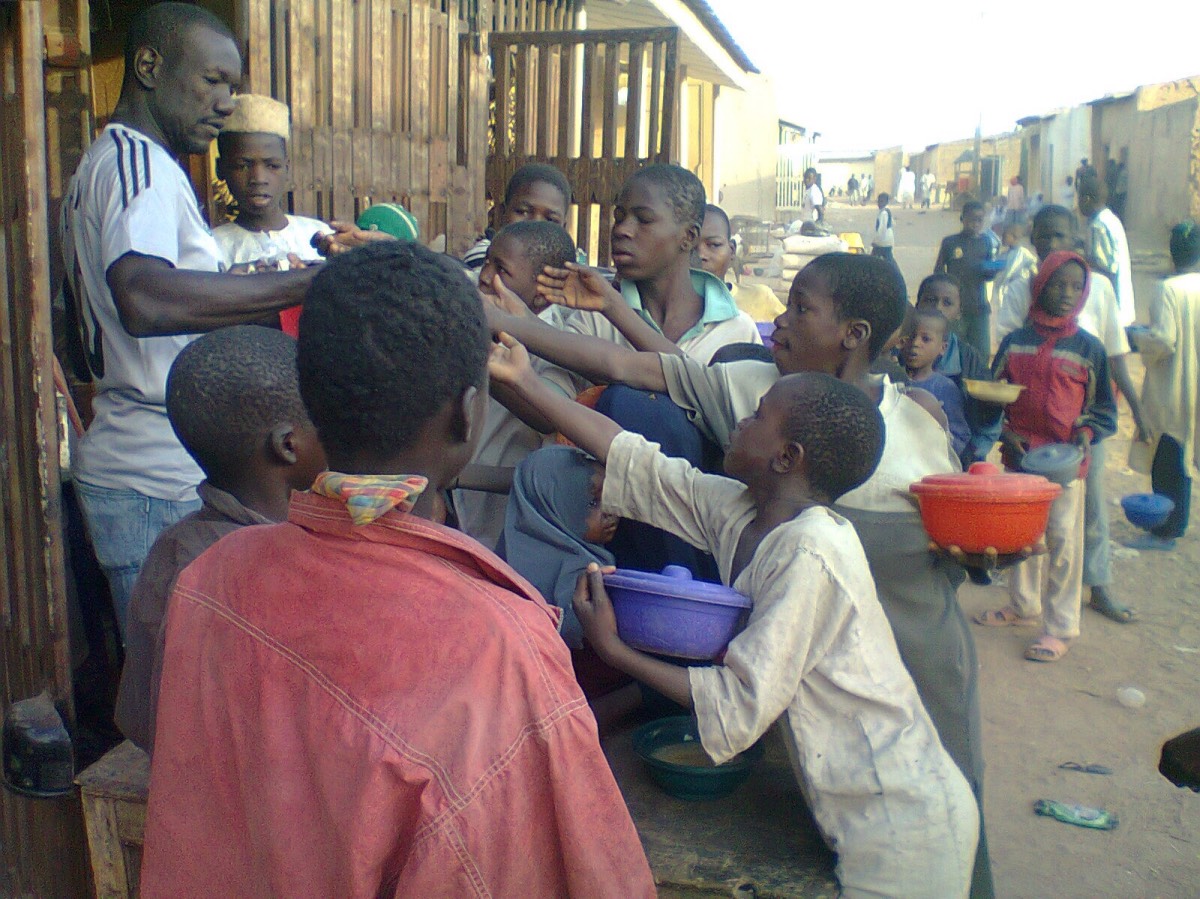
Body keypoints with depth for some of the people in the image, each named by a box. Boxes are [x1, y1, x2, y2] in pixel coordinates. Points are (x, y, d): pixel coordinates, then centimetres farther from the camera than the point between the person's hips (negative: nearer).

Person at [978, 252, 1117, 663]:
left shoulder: (1088, 348, 0)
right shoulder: (1015, 342, 4)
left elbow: (1104, 407, 7)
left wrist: (1086, 434, -11)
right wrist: (1006, 433, -4)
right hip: (1019, 456, 3)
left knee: (1063, 540, -1)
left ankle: (1061, 627, 8)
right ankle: (1023, 606, 33)